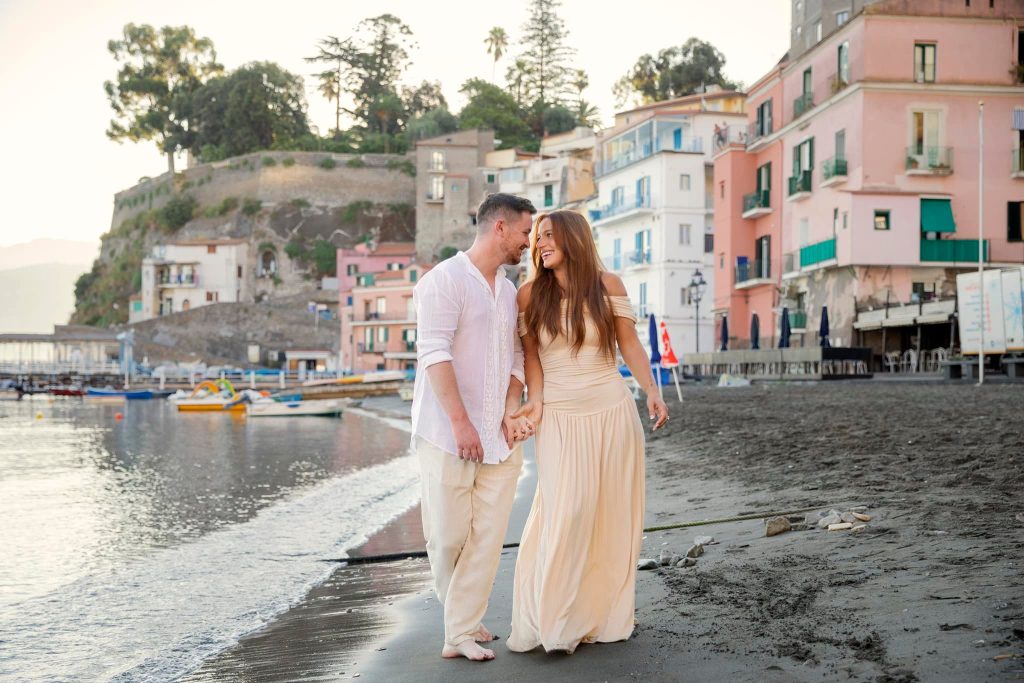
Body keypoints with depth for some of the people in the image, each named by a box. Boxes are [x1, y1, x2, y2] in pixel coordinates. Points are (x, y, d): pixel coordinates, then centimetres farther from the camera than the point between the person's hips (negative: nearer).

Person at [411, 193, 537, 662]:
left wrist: (511, 412, 0)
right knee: (449, 535, 0)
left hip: (498, 438, 7)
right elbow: (434, 354, -16)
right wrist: (460, 422, -20)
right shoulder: (445, 280, -8)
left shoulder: (509, 292, 16)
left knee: (488, 538, 1)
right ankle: (458, 615, 26)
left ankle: (461, 633, 10)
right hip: (448, 434, -7)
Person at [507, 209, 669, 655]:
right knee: (565, 513, -10)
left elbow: (629, 344, 5)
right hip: (560, 417, -1)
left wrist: (652, 392, -3)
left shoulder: (607, 285, 2)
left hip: (612, 410, 1)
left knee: (613, 513, 5)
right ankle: (552, 622, 1)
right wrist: (535, 401, -11)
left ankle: (606, 614, 17)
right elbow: (531, 354, 3)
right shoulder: (531, 294, 2)